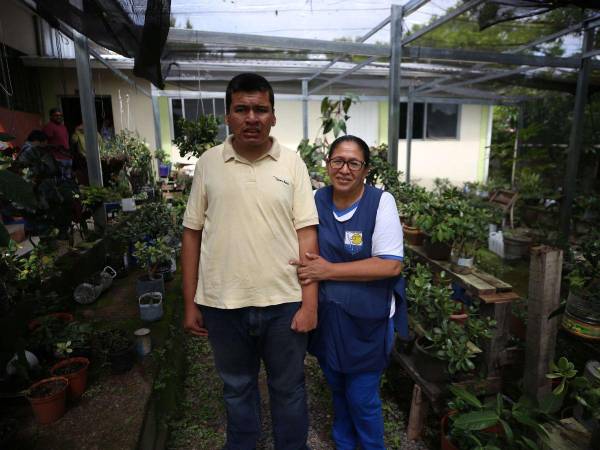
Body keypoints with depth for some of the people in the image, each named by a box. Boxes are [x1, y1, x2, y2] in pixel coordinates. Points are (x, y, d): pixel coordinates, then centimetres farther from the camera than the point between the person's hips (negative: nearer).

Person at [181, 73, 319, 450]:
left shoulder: (292, 162, -3)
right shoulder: (208, 164, 0)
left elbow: (306, 234, -5)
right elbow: (192, 234, 4)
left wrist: (310, 303, -8)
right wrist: (190, 303, 4)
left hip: (284, 302, -1)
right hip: (222, 304, 2)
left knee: (288, 389, 19)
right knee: (237, 388, 23)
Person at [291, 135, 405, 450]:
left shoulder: (381, 202, -13)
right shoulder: (316, 200, -2)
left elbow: (391, 265, -20)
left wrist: (329, 270, -23)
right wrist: (306, 275, -10)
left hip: (366, 322, -4)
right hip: (325, 318, 4)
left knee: (362, 398, 10)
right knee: (337, 390, 24)